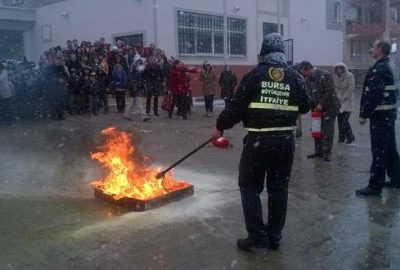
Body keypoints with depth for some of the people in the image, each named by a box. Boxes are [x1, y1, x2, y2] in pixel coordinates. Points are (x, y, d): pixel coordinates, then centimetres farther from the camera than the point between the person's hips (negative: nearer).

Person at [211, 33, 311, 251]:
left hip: (258, 140, -4)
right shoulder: (295, 77, 4)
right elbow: (305, 107, 11)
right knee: (279, 188, 14)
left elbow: (237, 107, -6)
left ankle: (258, 236, 6)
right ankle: (274, 236, 21)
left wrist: (220, 127, 6)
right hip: (285, 140, 4)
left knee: (249, 186, 9)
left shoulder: (254, 75, -6)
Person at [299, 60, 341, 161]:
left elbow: (330, 92, -19)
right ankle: (319, 151, 18)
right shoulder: (307, 79, 6)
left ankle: (327, 153, 4)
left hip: (329, 108, -6)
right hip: (317, 108, 7)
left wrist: (321, 104, -19)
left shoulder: (325, 75, -15)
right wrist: (313, 107, -3)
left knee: (328, 131, -4)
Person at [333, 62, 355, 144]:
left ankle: (350, 137, 9)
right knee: (339, 120, 7)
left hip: (347, 101, -5)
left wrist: (343, 98, -15)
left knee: (344, 120, -9)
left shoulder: (349, 76, -12)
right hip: (338, 101, 5)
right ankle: (341, 137, 21)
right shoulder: (335, 77, 0)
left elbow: (351, 89, -14)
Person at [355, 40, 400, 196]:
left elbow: (373, 95, -24)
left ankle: (375, 186, -1)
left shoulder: (379, 69, -18)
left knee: (378, 151, -6)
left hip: (380, 115, -10)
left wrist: (364, 114, -18)